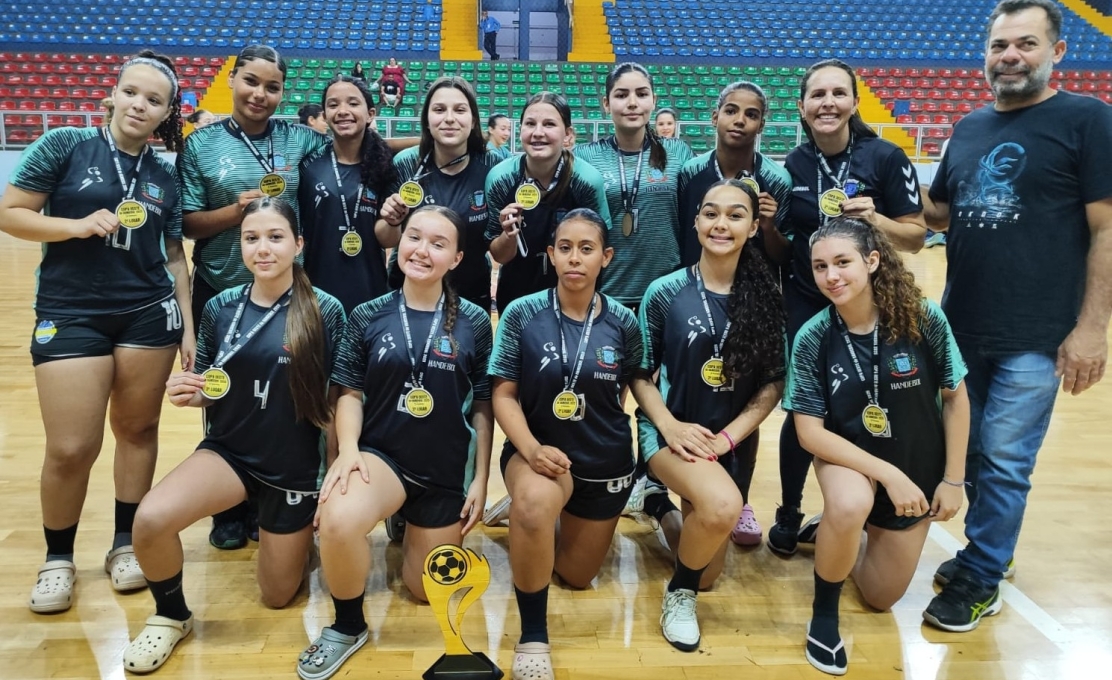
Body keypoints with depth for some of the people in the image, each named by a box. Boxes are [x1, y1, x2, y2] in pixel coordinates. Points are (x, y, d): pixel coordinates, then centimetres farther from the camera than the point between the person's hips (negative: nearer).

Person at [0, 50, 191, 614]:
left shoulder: (165, 177, 7)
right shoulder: (65, 146, -1)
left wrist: (188, 326, 7)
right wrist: (78, 225, -17)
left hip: (149, 313, 3)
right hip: (69, 314, -3)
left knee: (137, 428, 9)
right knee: (71, 448, -3)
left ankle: (126, 543, 26)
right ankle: (58, 558, 20)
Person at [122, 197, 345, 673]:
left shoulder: (326, 311, -13)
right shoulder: (220, 308, -4)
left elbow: (337, 397, -7)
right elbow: (208, 391, 6)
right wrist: (186, 393, -16)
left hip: (295, 464, -1)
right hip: (230, 451, 2)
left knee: (277, 597, 12)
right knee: (151, 519, -28)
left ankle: (296, 533, 47)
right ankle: (170, 617, 3)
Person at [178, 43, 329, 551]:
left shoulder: (299, 139, 4)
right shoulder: (201, 144, 0)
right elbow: (187, 224, -1)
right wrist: (236, 209, -18)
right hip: (220, 291, -1)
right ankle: (229, 512, 25)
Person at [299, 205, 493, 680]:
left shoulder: (473, 323, -4)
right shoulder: (368, 317, -3)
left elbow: (483, 408, 1)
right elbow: (350, 393, 1)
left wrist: (480, 479, -1)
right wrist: (349, 449, -17)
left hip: (445, 470, 1)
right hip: (381, 454, -1)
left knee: (425, 590, 12)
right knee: (337, 520, -35)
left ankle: (412, 530, 47)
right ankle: (348, 627, -5)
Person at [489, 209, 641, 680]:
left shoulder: (622, 321, -9)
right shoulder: (522, 313, -13)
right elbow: (504, 395, -13)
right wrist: (531, 449, -28)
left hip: (605, 460, 3)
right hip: (537, 448, -2)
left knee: (577, 577, 15)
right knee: (535, 501, -39)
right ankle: (532, 636, -18)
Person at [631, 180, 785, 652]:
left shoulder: (765, 298, -3)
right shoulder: (665, 293, -8)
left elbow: (773, 383, -1)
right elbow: (640, 375, -2)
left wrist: (728, 437, -14)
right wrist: (670, 426, -18)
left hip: (728, 440, 4)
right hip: (669, 430, -3)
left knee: (707, 574, 10)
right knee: (723, 504, -35)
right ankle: (678, 593, -5)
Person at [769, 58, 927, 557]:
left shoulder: (885, 158, -8)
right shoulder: (791, 166, 0)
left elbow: (916, 237, -7)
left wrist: (875, 219, -24)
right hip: (804, 307, 2)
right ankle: (788, 515, 23)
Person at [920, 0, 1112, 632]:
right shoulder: (970, 128, 11)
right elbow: (938, 212, 20)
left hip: (1035, 336, -6)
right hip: (962, 327, 6)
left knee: (1005, 461, 2)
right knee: (968, 451, 16)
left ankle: (980, 580, 18)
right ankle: (987, 549, 36)